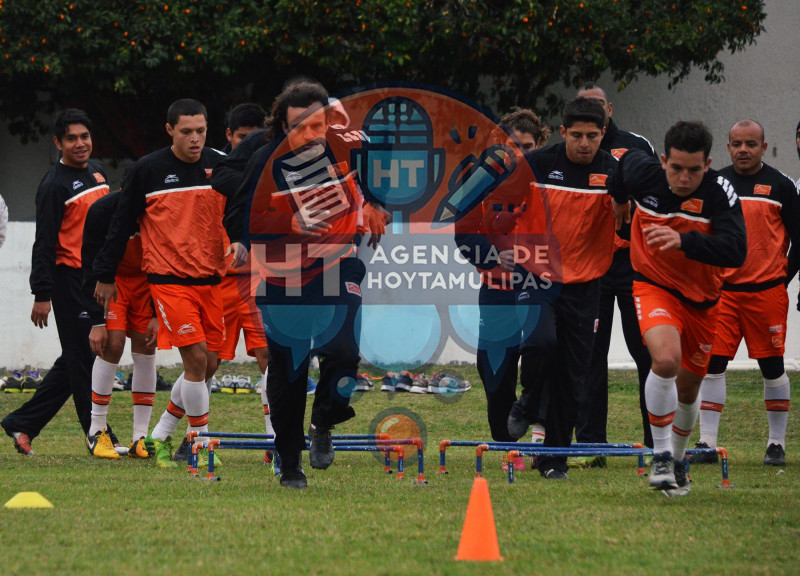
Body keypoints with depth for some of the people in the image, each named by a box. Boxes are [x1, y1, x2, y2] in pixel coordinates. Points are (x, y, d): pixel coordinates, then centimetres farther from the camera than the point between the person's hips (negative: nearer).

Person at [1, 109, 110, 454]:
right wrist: (42, 295, -19)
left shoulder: (96, 171, 13)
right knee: (83, 360, -4)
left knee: (74, 361, 12)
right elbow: (44, 242, -15)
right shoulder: (55, 185, -12)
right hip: (69, 280, -9)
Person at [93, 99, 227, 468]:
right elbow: (121, 224, 3)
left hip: (212, 279, 4)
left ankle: (160, 437, 21)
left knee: (209, 365, 5)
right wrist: (106, 277, 5)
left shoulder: (220, 166, 3)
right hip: (169, 279, -4)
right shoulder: (147, 170, -4)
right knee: (196, 359, -12)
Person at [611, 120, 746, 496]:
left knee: (688, 388, 14)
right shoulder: (642, 173, -15)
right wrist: (620, 200, 29)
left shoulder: (720, 193, -22)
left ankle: (677, 459, 42)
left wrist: (683, 240, -46)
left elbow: (736, 252, -34)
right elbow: (625, 159, 11)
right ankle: (661, 456, -16)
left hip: (701, 300, 1)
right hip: (653, 287, -1)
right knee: (666, 358, -30)